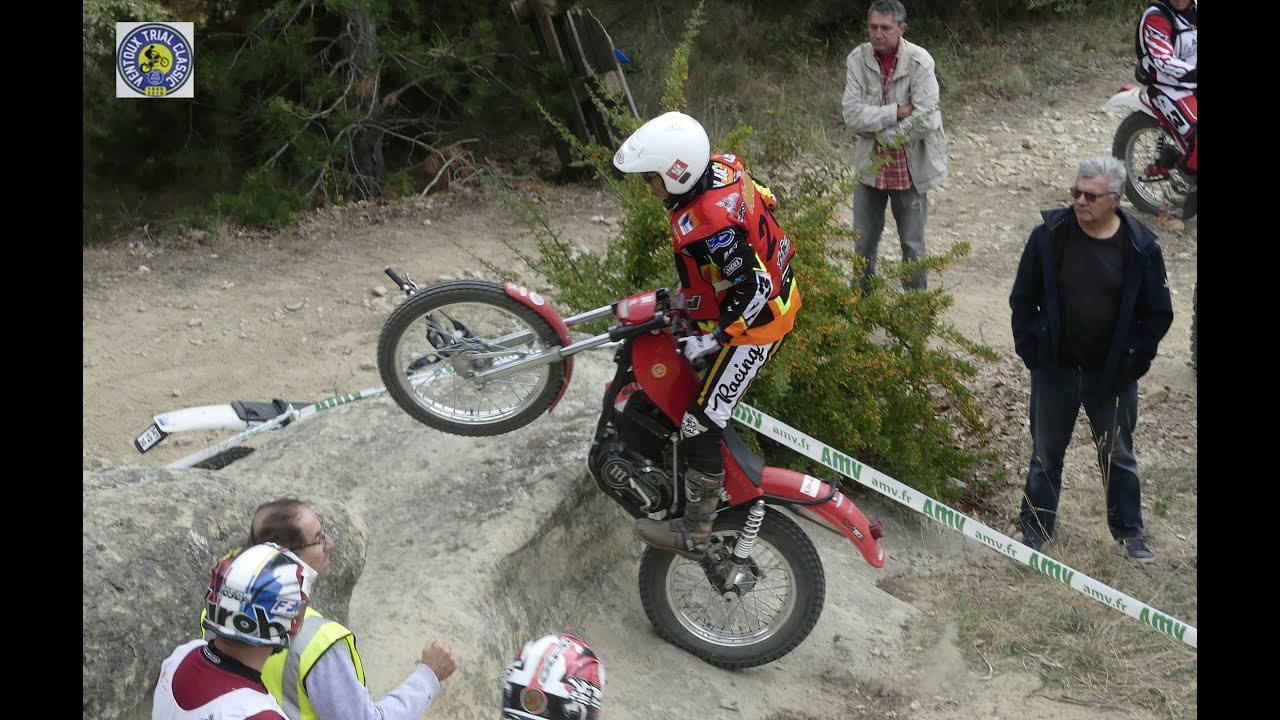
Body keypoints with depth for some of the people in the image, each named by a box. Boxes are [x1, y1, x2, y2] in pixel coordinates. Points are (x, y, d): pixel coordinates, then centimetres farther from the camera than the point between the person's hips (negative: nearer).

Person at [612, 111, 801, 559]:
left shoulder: (706, 227, -35)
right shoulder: (722, 166, -8)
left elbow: (756, 289, -33)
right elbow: (765, 200, 12)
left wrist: (711, 340, -22)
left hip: (755, 322, -10)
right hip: (778, 289, 10)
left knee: (702, 424, -7)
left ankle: (694, 533, 2)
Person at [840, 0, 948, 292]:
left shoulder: (919, 62, -17)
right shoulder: (857, 59, -9)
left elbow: (925, 120, -22)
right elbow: (852, 114, -16)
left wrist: (878, 131, -15)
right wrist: (896, 112, -23)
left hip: (910, 168, -3)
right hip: (870, 166, 3)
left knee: (912, 245, 11)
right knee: (863, 244, 14)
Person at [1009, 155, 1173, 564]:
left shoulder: (1140, 247, -11)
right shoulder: (1049, 236, -10)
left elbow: (1158, 314, -1)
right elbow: (1023, 299, -1)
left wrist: (1135, 362, -4)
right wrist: (1030, 351, -4)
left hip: (1112, 376, 0)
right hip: (1055, 370, 0)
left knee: (1119, 456, 15)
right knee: (1046, 453, 14)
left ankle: (1129, 532, 31)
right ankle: (1035, 528, 29)